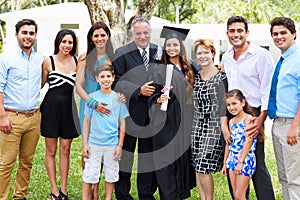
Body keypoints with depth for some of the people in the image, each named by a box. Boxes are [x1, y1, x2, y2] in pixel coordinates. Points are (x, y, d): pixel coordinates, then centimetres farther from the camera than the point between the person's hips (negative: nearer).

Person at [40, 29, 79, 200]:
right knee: (51, 150, 5)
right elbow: (40, 84, 6)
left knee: (65, 150, 8)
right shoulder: (48, 62, -3)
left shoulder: (77, 62, 3)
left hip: (69, 109, 2)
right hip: (51, 108, -2)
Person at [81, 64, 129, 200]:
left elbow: (122, 124, 5)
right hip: (94, 144, -1)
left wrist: (120, 145, 0)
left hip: (112, 145, 1)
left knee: (111, 176, 9)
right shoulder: (92, 97, 0)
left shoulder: (118, 98, 2)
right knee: (88, 176, 1)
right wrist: (85, 143, -1)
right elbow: (87, 121, 4)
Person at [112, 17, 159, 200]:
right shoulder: (122, 53, -3)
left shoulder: (159, 52, 7)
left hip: (152, 111, 3)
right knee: (125, 152, 7)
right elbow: (117, 81, -9)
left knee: (149, 153, 12)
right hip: (129, 111, -3)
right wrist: (139, 90, -20)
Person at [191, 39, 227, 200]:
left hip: (214, 126, -6)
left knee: (203, 168, -10)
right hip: (197, 126, 6)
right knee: (198, 168, 6)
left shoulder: (220, 76, -6)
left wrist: (224, 127, -18)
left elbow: (223, 104, -12)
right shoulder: (196, 77, 11)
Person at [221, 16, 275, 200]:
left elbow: (268, 90, -9)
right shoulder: (226, 58, 13)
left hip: (252, 116, -6)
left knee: (257, 165, -5)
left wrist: (261, 119, -19)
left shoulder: (261, 55, -5)